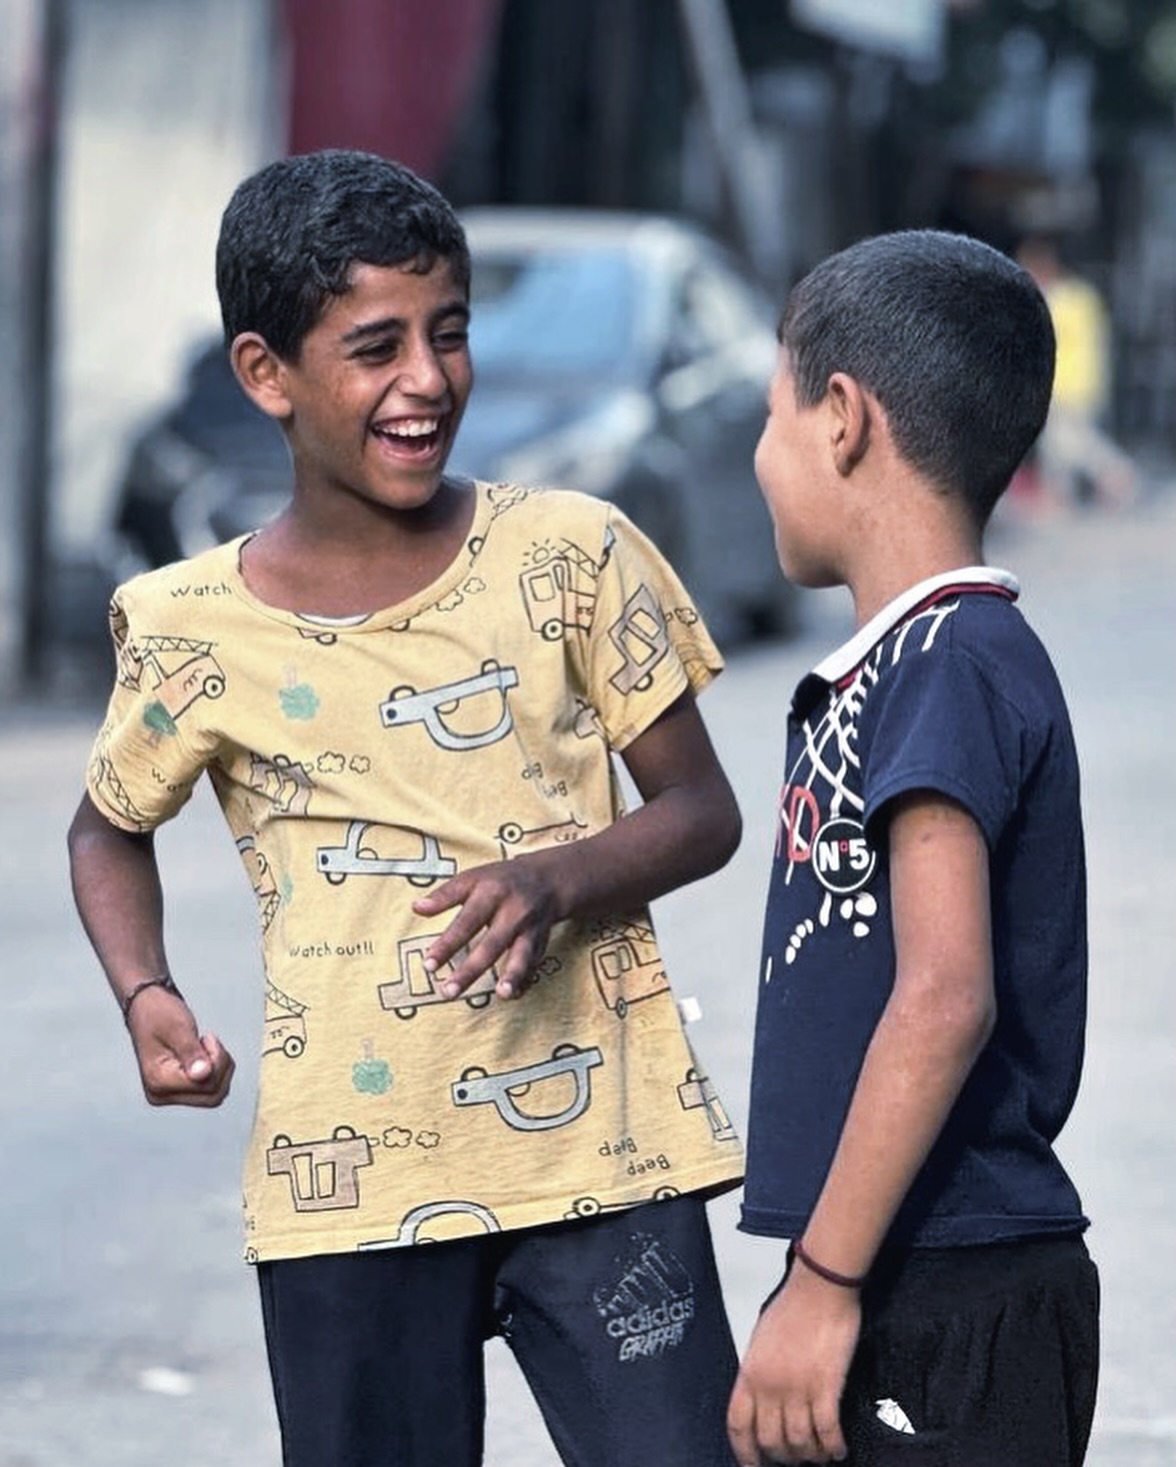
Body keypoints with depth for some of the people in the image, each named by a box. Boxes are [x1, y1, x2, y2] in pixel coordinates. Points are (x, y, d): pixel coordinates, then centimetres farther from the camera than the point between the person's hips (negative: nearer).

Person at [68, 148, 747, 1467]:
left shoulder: (568, 555, -2)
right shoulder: (192, 631, -1)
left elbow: (701, 808, 4)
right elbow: (111, 828, 17)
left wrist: (556, 878, -17)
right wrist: (145, 996, -2)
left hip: (603, 1159, 0)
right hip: (350, 1187, 1)